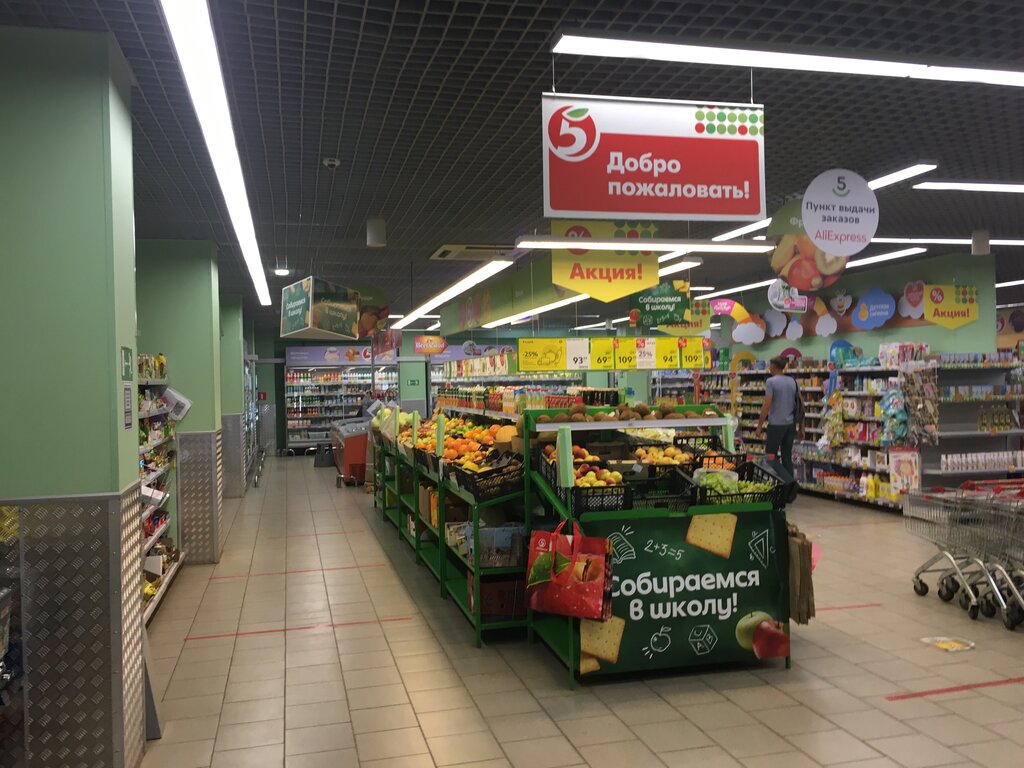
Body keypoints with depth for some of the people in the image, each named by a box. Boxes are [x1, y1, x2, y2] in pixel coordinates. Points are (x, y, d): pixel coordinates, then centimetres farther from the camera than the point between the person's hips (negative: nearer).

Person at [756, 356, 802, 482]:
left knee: (771, 456, 2)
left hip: (776, 424, -6)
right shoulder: (793, 381, 8)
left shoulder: (771, 381, -11)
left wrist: (759, 426, -8)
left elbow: (767, 406, -15)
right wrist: (800, 425, 19)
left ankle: (789, 481, -8)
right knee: (787, 456, 11)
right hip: (790, 424, 6)